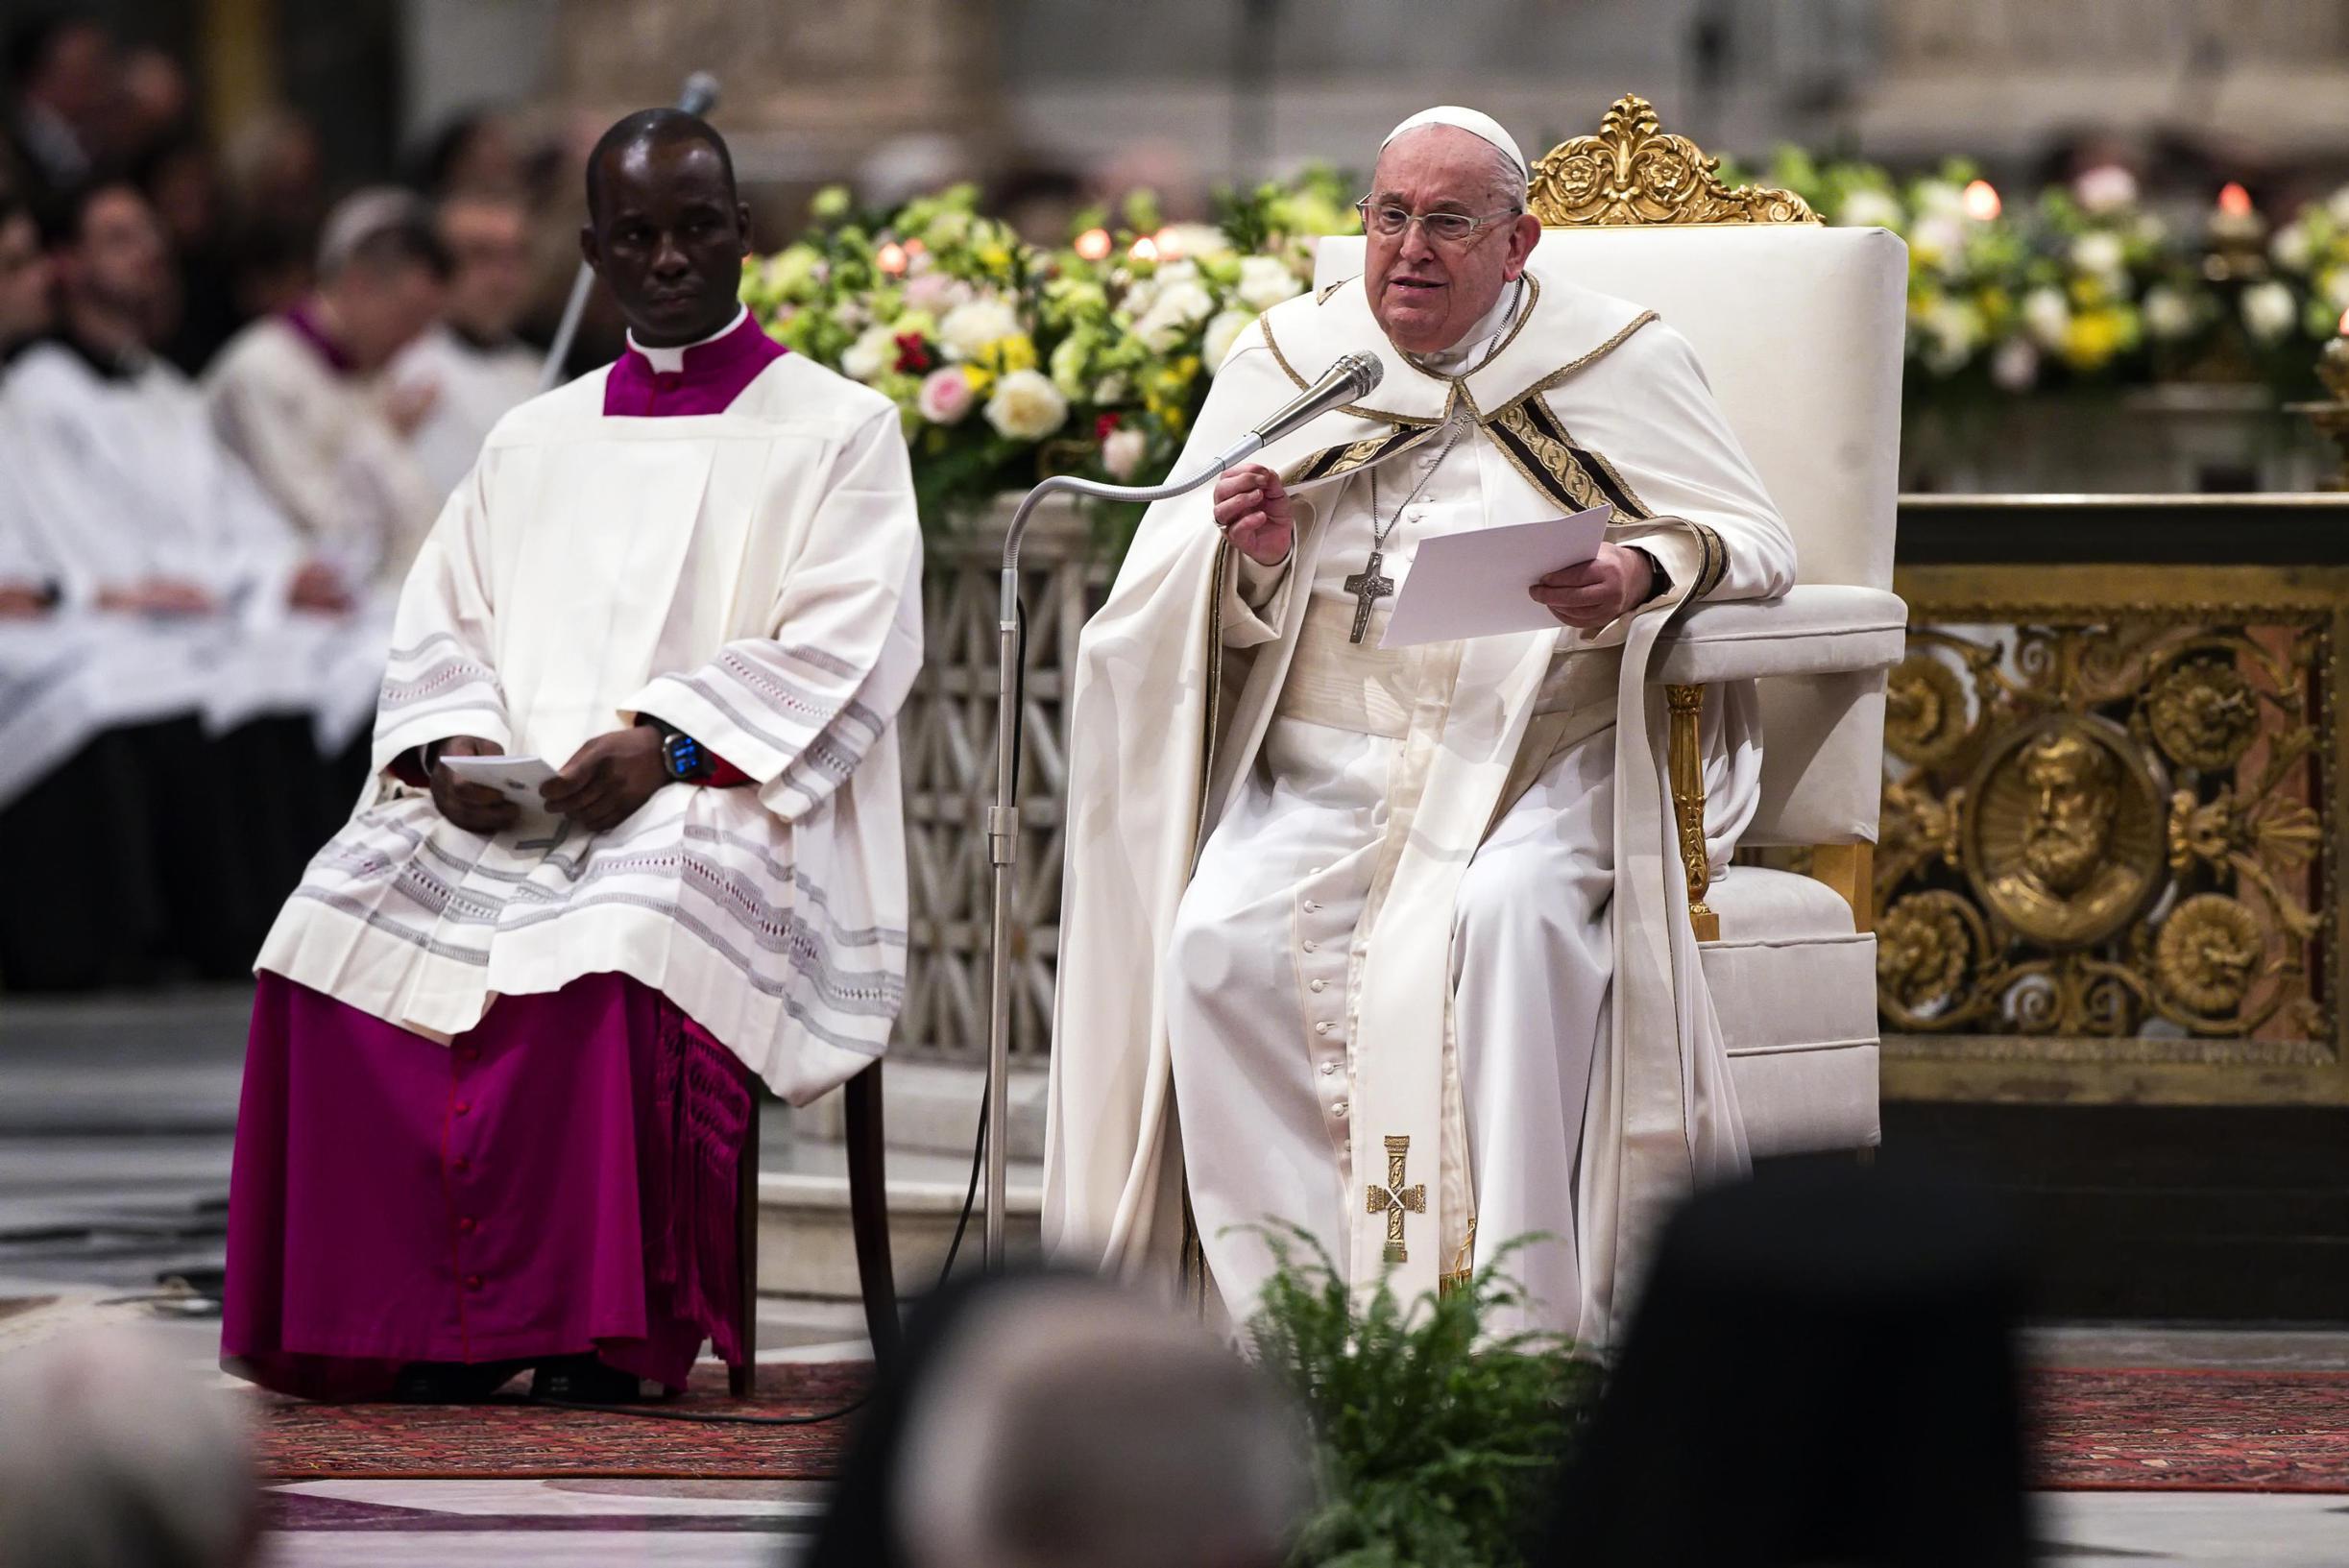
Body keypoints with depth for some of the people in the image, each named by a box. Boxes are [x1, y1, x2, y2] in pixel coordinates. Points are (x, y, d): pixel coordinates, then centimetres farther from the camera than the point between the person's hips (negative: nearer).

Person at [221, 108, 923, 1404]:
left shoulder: (837, 432, 9)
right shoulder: (533, 444, 25)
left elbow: (843, 651, -4)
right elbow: (439, 627, 18)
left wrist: (666, 740, -17)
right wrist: (457, 746, -5)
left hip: (729, 804, -5)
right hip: (510, 805, 5)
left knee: (623, 924, -38)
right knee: (355, 908, -26)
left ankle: (594, 1333, -32)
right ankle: (423, 1329, -23)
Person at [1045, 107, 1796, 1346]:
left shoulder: (1616, 364, 8)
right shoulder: (1286, 362, 13)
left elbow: (1753, 543, 2)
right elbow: (1208, 614, 10)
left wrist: (1644, 573, -20)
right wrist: (1259, 556, -14)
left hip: (1542, 767, -3)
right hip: (1323, 769, 3)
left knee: (1506, 920, -36)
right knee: (1224, 938, -28)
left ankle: (1522, 1332, -33)